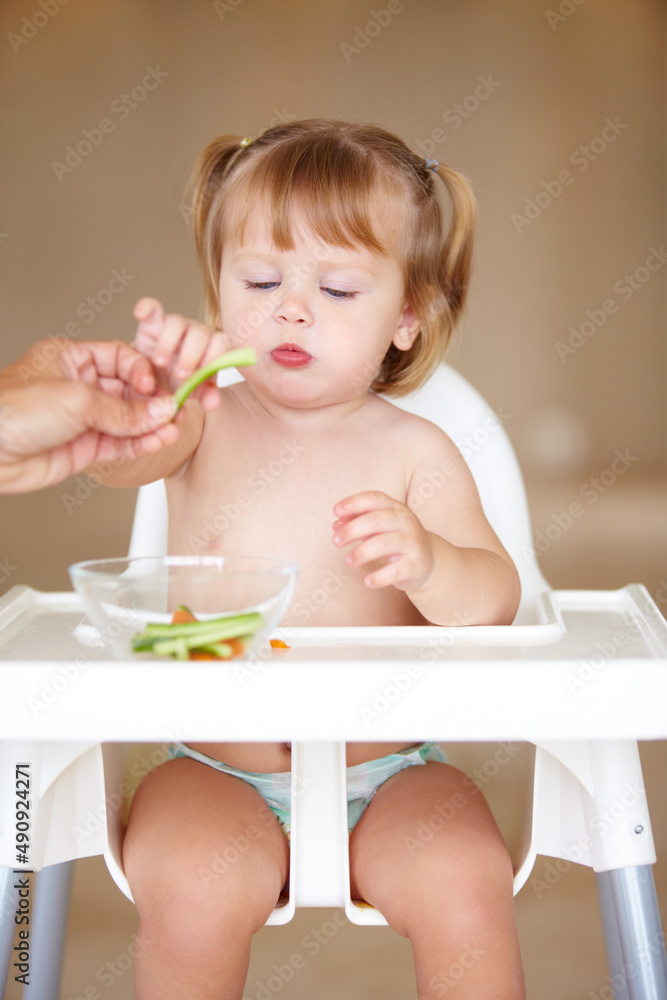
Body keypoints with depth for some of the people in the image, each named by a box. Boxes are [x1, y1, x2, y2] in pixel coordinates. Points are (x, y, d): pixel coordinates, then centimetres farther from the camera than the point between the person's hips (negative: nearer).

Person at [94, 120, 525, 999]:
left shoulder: (414, 452, -3)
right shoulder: (207, 423, 0)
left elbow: (497, 602, -8)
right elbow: (121, 455, -21)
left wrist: (427, 562, -30)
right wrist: (154, 389, -44)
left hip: (386, 771, 0)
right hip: (219, 771, 0)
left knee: (468, 894, -22)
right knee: (186, 893, -26)